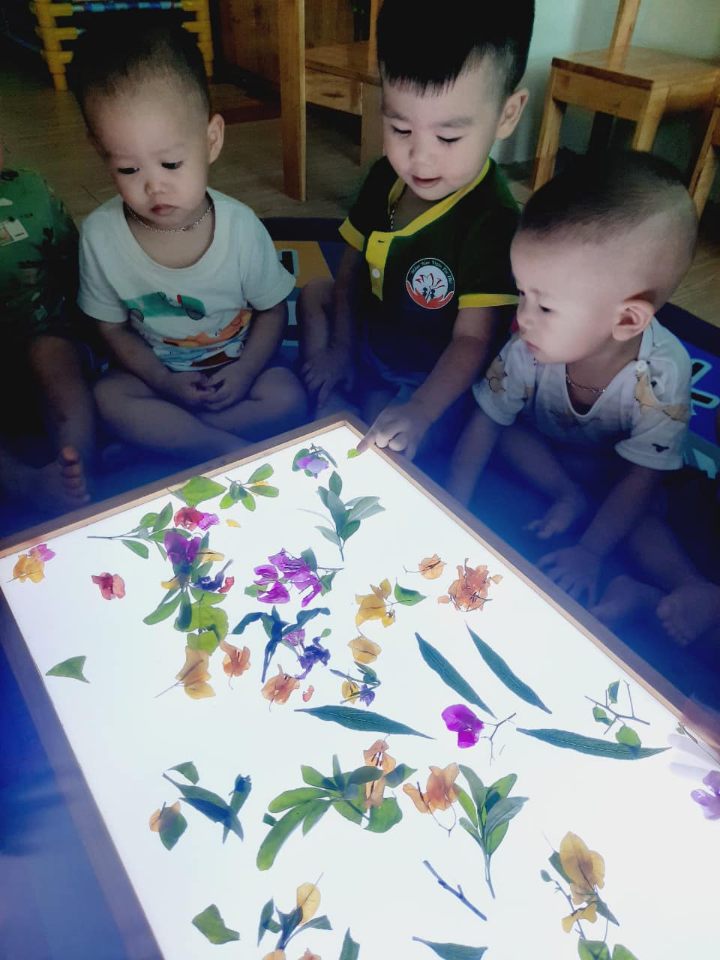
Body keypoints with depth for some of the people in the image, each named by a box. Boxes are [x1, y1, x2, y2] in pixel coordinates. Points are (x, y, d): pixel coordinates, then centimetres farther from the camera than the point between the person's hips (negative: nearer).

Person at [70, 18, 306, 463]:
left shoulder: (240, 226, -17)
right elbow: (113, 328, -3)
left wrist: (245, 371, -19)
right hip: (156, 372, 1)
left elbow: (272, 309, -5)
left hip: (235, 369, 0)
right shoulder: (100, 235, -14)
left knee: (288, 396, -24)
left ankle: (156, 433, -17)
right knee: (109, 396, -25)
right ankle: (230, 448, -20)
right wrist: (164, 383, -16)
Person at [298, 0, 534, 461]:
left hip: (434, 382, -7)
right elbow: (353, 267, 4)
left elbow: (472, 338, -28)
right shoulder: (385, 179, -8)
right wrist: (341, 348, -1)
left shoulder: (492, 220, -28)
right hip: (369, 342, 7)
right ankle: (334, 406, 1)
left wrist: (420, 412, -41)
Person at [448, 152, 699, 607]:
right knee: (505, 429, -24)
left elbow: (641, 477, -26)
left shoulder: (661, 375, -35)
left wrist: (591, 553, -29)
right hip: (548, 453, 3)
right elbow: (486, 422, -21)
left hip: (619, 472, -2)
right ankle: (573, 500, -16)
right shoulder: (527, 349, -32)